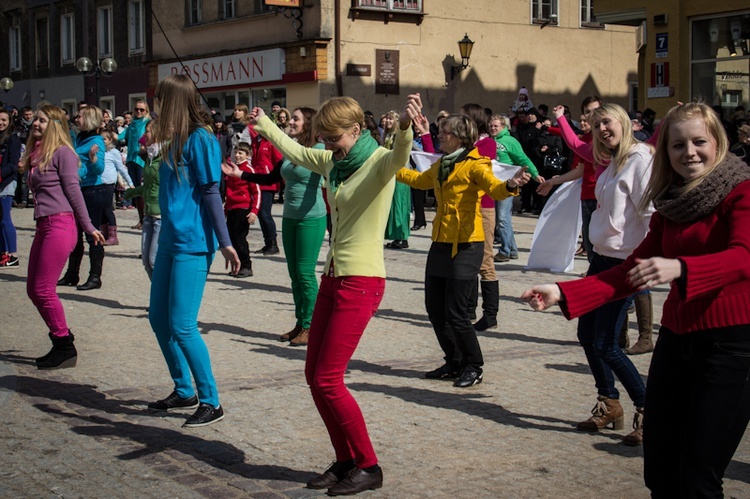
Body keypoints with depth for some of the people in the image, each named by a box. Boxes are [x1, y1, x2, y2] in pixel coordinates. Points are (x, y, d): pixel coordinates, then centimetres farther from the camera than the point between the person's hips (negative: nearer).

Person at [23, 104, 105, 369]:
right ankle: (61, 340, 19)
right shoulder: (36, 154, 17)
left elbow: (73, 190, -9)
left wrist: (88, 227, -8)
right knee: (33, 289, 9)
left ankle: (65, 347, 4)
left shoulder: (61, 152, -7)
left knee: (43, 289, -7)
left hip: (60, 225, -9)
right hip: (43, 226, 9)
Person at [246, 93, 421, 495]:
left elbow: (400, 155, -37)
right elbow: (292, 150, 30)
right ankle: (346, 461, 21)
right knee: (314, 375, 9)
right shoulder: (332, 163, 11)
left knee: (328, 380, -7)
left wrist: (406, 125, -57)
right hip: (333, 277, 9)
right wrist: (263, 123, 39)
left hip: (362, 282, -9)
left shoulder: (379, 162, -12)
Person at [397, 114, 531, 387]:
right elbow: (420, 180, 34)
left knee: (455, 313, -6)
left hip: (465, 245, -8)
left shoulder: (474, 164, -10)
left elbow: (494, 187, -28)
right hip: (440, 243, 8)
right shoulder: (441, 165, 14)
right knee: (434, 308, 10)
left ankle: (473, 367, 12)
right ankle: (454, 363, 25)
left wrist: (510, 185, -50)